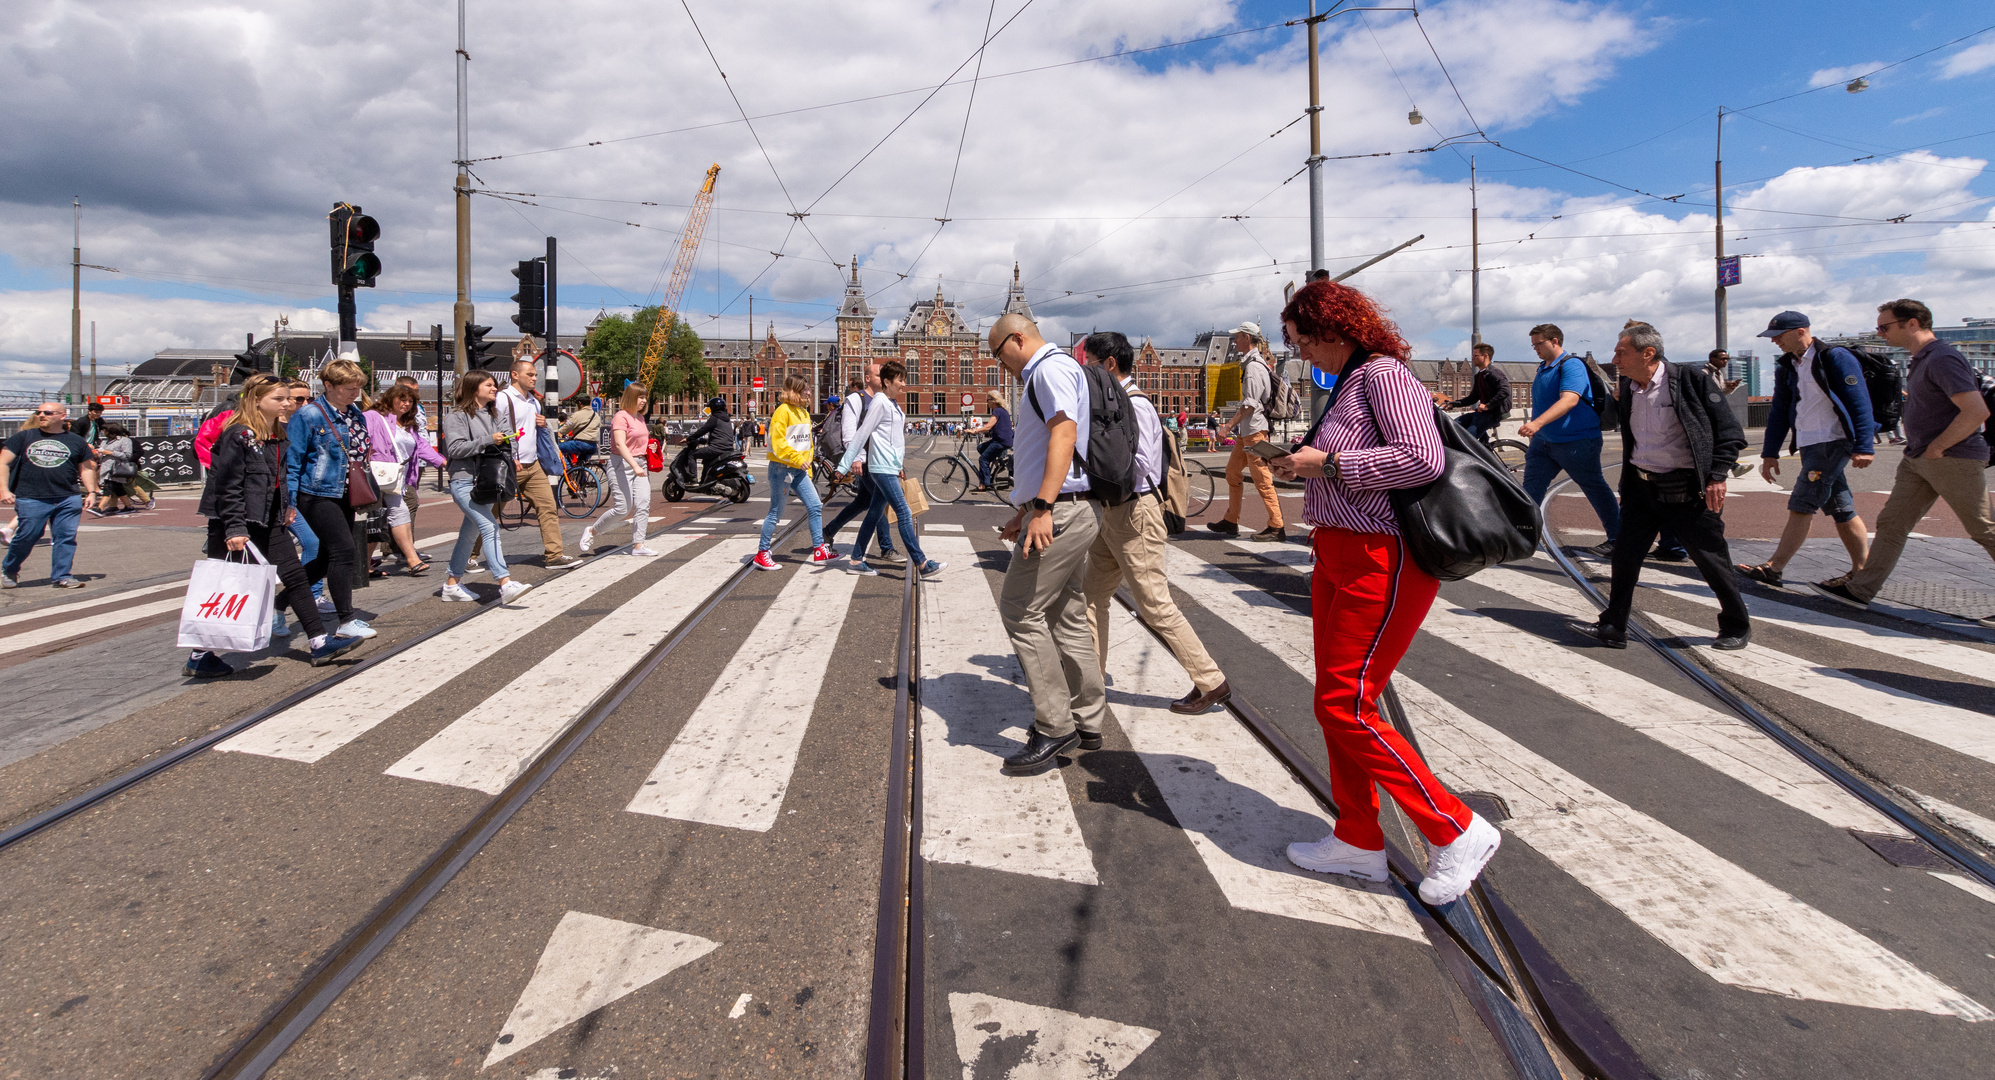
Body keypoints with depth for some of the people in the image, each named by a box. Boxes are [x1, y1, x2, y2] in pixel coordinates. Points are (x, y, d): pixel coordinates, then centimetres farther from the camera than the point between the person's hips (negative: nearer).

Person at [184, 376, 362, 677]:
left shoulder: (276, 437, 11)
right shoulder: (237, 436, -14)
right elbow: (228, 487, -18)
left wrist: (286, 506, 12)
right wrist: (234, 529, -22)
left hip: (269, 521, 8)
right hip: (235, 523, -8)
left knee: (294, 574, 4)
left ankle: (320, 643, 7)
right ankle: (199, 657, 13)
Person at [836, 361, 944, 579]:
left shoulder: (893, 404, 16)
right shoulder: (880, 402, -11)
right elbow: (861, 435, -14)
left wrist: (898, 467, 19)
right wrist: (844, 466, -15)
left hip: (890, 468, 9)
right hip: (882, 469, -9)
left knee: (875, 514, 11)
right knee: (904, 513, -10)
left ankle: (856, 560, 18)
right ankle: (921, 563, -9)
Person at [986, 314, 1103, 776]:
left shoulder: (1050, 367, -7)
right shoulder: (1042, 375, 25)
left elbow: (1064, 434, -22)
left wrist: (1043, 508, -29)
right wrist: (1024, 513, 28)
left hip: (1061, 513, -11)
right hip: (1072, 513, 11)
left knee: (1021, 612, -9)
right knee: (1068, 618, 13)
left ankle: (1055, 728, -4)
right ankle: (1086, 721, 21)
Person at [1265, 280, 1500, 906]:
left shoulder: (1383, 373, -11)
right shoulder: (1347, 384, 17)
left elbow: (1422, 458, -24)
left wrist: (1325, 463, -19)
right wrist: (1302, 460, 11)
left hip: (1382, 562, -10)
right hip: (1338, 559, 10)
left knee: (1345, 707, -8)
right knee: (1335, 703, 13)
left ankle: (1457, 832, 7)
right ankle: (1358, 841, 26)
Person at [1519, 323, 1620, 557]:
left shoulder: (1571, 365, -17)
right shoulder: (1543, 367, 10)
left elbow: (1569, 399, -32)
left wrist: (1537, 423, -43)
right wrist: (1534, 427, 20)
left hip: (1576, 441, -8)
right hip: (1543, 441, 8)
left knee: (1595, 488, 5)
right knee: (1531, 487, 0)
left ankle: (1619, 538, 18)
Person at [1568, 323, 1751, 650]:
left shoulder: (1691, 378, -11)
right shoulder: (1628, 389, 6)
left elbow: (1729, 430, -9)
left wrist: (1717, 476, -16)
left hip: (1688, 491, -5)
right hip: (1642, 486, 5)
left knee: (1711, 560, 5)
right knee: (1625, 555, 2)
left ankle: (1737, 627, 25)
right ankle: (1613, 627, 10)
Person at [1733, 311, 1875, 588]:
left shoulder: (1836, 358, -8)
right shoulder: (1787, 367, 15)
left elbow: (1860, 403, -12)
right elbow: (1779, 411, 17)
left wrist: (1864, 447, -17)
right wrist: (1770, 453, 13)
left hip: (1835, 442, -8)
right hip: (1809, 445, 8)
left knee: (1801, 505, -12)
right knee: (1841, 510, 11)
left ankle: (1773, 569, -15)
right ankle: (1862, 572, 18)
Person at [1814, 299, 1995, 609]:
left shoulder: (1943, 359, -17)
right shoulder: (1920, 360, 13)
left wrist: (1937, 447, -18)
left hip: (1953, 459, -9)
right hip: (1918, 459, 9)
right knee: (1891, 523, 4)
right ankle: (1860, 589, 4)